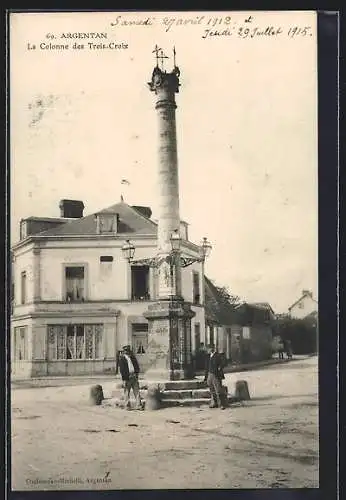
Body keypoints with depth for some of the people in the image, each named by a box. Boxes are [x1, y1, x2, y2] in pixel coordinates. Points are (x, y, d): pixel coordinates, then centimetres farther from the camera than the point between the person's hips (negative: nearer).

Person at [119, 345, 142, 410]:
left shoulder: (133, 358, 14)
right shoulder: (121, 359, -2)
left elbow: (137, 366, 18)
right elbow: (121, 369, -7)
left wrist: (136, 373, 2)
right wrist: (124, 379, -12)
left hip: (134, 377, 4)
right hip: (127, 377, -4)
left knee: (137, 391, 0)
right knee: (127, 392, 2)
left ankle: (138, 405, 1)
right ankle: (127, 406, 9)